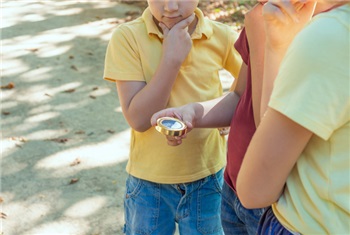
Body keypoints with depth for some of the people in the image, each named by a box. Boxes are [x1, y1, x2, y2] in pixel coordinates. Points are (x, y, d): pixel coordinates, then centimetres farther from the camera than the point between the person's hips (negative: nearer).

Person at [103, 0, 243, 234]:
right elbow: (138, 119, -19)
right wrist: (172, 58, -24)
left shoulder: (222, 36, -10)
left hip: (207, 178, 1)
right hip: (149, 180, -1)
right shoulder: (127, 37, -15)